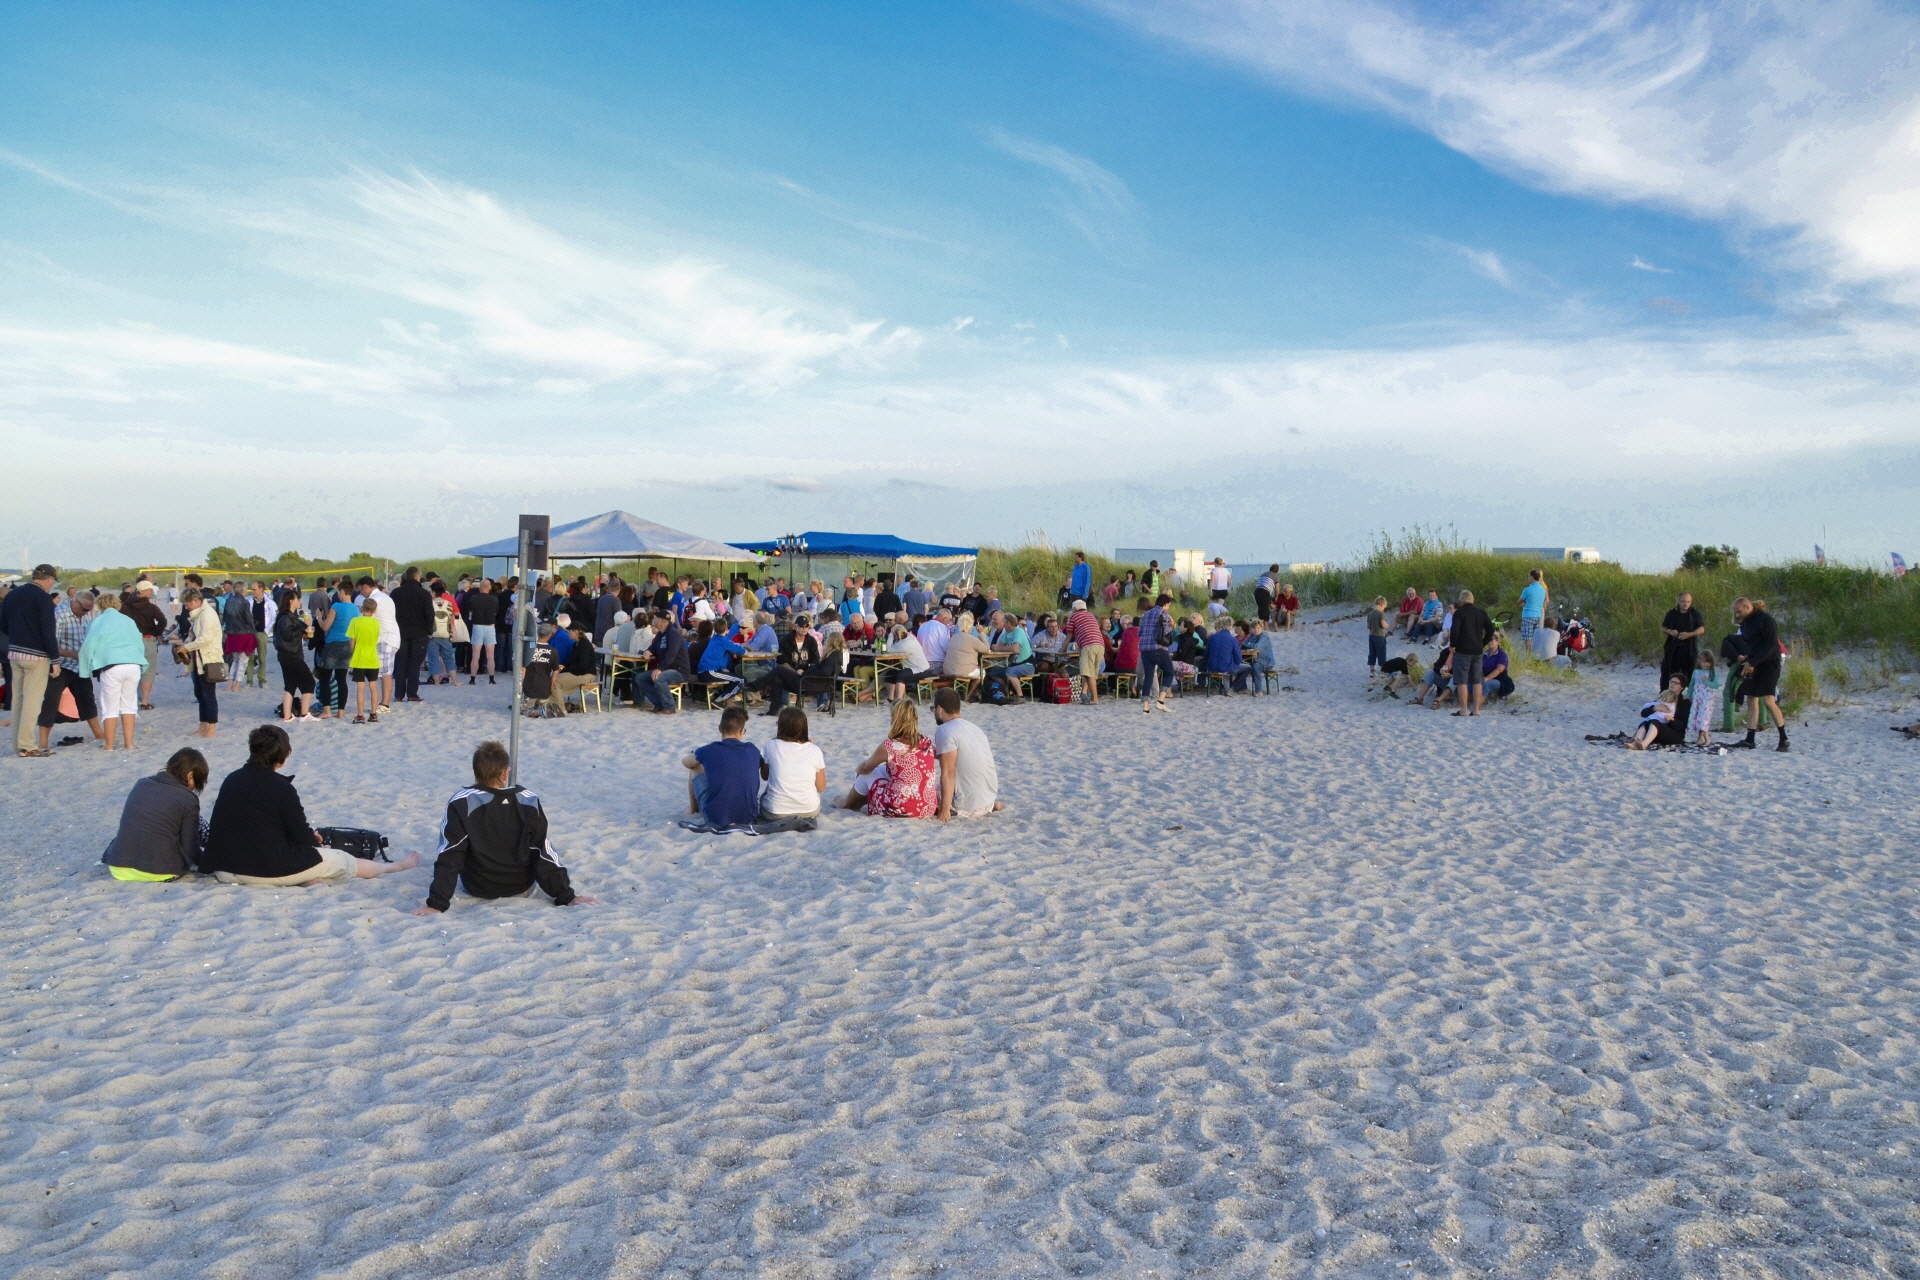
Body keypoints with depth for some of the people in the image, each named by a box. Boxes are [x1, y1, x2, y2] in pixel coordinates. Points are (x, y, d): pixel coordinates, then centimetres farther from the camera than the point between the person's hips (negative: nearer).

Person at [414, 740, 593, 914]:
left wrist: (436, 903, -19)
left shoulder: (461, 802, -21)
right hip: (522, 889, 1)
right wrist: (566, 897, -10)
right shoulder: (529, 802, -18)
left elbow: (449, 857, -22)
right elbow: (544, 854, -16)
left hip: (476, 888, -1)